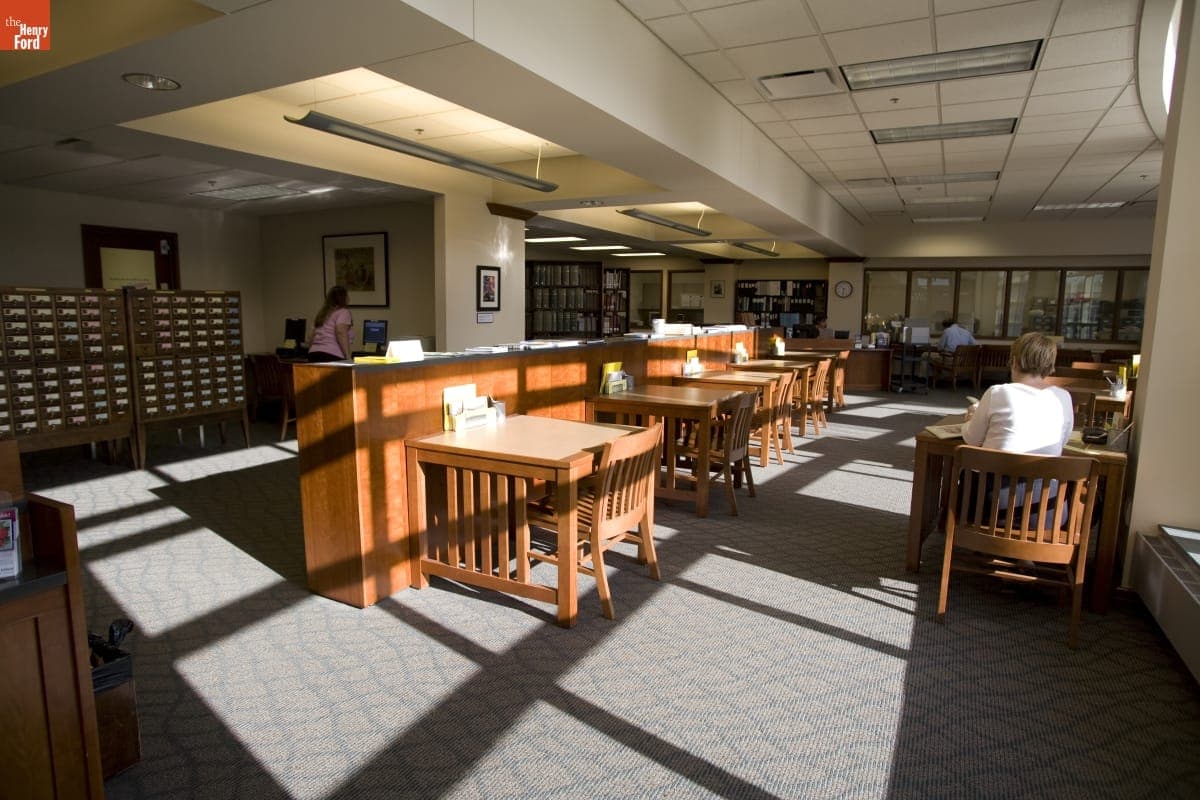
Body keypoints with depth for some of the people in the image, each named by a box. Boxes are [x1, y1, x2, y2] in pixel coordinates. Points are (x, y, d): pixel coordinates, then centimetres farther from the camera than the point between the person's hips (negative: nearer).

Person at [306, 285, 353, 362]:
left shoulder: (322, 313, 24)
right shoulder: (343, 312, 1)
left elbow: (312, 337, 23)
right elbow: (341, 333, -15)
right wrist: (348, 357, -20)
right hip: (332, 355, -8)